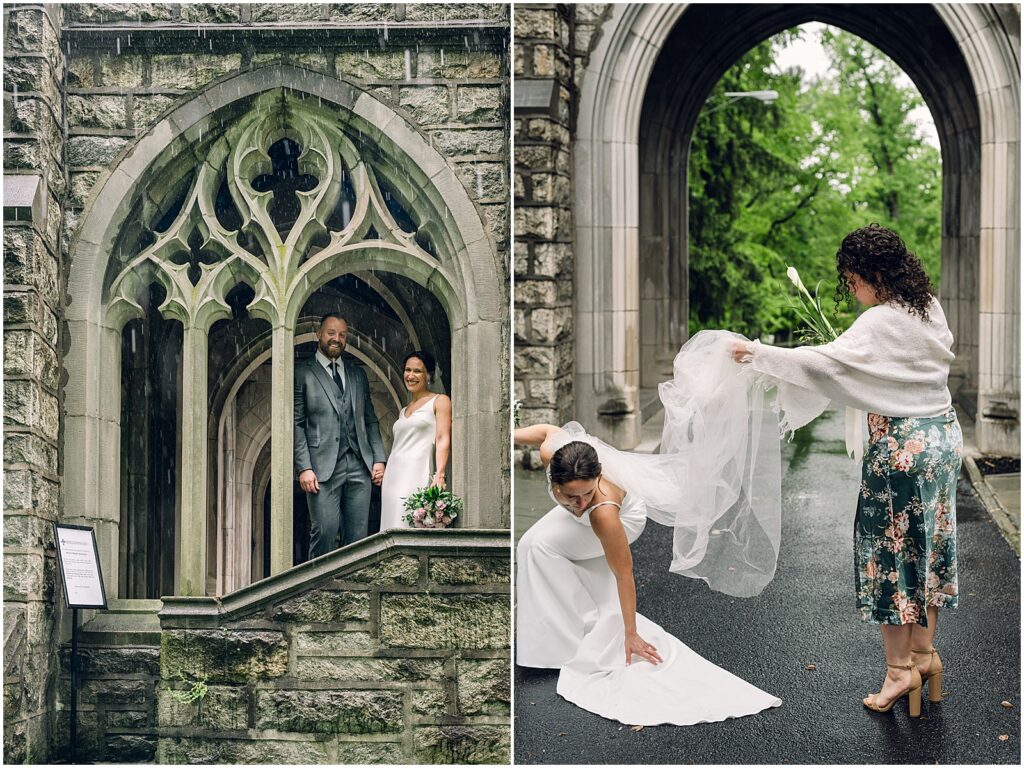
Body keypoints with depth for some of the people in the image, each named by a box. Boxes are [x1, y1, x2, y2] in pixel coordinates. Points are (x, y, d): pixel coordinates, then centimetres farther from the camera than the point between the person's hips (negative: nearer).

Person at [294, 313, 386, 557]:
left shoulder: (358, 373, 19)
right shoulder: (302, 372, 4)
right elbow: (297, 424, -2)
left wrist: (379, 458, 7)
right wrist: (304, 468, -11)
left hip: (359, 465, 5)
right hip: (323, 466, -4)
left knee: (358, 536, 3)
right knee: (324, 531, -10)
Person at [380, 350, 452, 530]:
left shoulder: (440, 401, 4)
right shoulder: (404, 411, 24)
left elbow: (443, 440, -7)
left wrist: (439, 475, -19)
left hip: (418, 476, -6)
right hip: (393, 479, 6)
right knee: (393, 527, 0)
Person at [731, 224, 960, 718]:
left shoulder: (881, 324, -21)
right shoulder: (930, 308, 4)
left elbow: (823, 362, -29)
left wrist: (759, 355, -24)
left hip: (901, 446, -9)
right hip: (942, 434, 9)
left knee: (889, 550, 1)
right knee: (928, 547, 15)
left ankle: (900, 669, 7)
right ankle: (924, 654, 25)